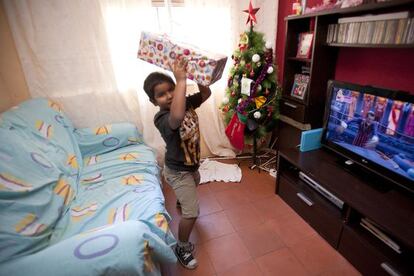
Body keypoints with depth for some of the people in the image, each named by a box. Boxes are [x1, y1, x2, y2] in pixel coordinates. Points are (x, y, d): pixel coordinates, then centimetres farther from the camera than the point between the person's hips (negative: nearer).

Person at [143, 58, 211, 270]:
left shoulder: (186, 103, -10)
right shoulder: (161, 119, -33)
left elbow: (206, 93, -5)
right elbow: (177, 117, -55)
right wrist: (182, 79, -53)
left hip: (191, 164, 9)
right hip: (177, 171, -8)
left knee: (194, 185, 38)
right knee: (192, 212, -5)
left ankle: (181, 201, 72)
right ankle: (182, 247, 22)